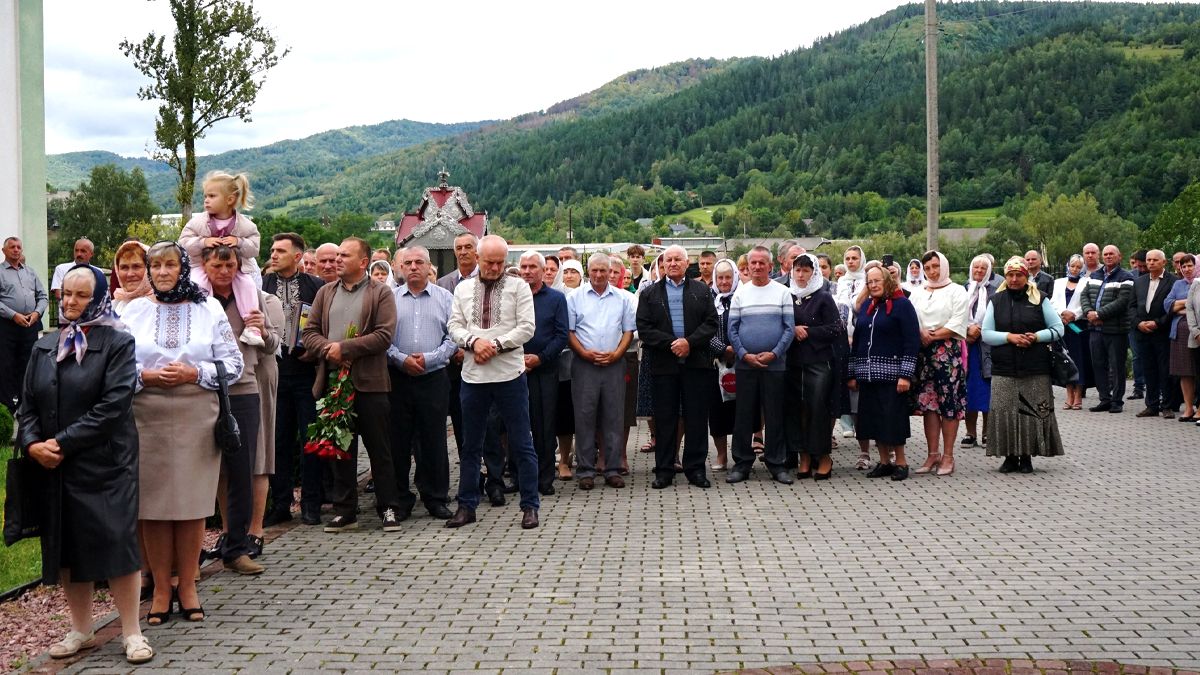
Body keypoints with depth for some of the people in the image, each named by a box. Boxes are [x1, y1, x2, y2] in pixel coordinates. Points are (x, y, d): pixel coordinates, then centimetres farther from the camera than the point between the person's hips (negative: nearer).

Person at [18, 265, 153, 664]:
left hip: (105, 463, -5)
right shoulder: (44, 347, 12)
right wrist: (32, 442, -10)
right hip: (52, 466, 5)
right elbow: (28, 403, 10)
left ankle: (132, 632, 4)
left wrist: (64, 442, -17)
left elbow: (114, 405, -15)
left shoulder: (117, 344, -5)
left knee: (113, 541, -6)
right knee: (65, 545, 8)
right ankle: (80, 630, 21)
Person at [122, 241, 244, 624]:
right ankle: (161, 589, 14)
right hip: (147, 418, 1)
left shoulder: (209, 310, 6)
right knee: (153, 504, 2)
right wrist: (145, 377, -12)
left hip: (197, 418, 0)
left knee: (192, 503, 2)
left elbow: (233, 364, 3)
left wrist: (195, 373, -11)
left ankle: (187, 586, 15)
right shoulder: (134, 311, 8)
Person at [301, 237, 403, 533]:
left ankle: (389, 509, 9)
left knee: (379, 449, 1)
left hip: (369, 383, -4)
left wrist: (345, 348, -15)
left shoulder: (380, 293, 0)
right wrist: (328, 350, -11)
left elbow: (384, 335, -11)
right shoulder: (325, 292, 14)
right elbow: (309, 332, 8)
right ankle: (344, 511, 17)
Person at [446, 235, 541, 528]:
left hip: (510, 374, -3)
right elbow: (455, 326, 6)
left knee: (522, 444, 2)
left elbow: (526, 328, -6)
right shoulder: (463, 289, 10)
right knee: (470, 445, 11)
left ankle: (530, 506, 11)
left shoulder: (518, 287, 1)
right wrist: (474, 341, -13)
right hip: (473, 375, 3)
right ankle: (466, 506, 20)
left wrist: (496, 345, -15)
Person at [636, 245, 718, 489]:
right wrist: (670, 344, -12)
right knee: (665, 418, 3)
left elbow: (711, 324, 2)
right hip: (663, 365, 0)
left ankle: (695, 469, 11)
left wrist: (689, 342, -13)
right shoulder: (649, 294, 8)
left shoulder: (702, 290, 10)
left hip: (696, 364, 0)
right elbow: (644, 329, -1)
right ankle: (664, 471, 9)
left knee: (697, 418, 3)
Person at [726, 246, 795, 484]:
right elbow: (732, 329, 4)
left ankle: (777, 463, 11)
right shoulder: (740, 293, 6)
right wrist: (744, 355, -9)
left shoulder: (782, 292, 3)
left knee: (775, 416, 3)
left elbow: (789, 328, -1)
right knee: (743, 415, 4)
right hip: (745, 364, 1)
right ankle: (742, 463, 12)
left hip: (774, 364, -1)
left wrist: (774, 353, -12)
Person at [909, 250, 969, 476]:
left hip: (948, 351, -4)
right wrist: (921, 334, -11)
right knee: (927, 402, 3)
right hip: (924, 353, 4)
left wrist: (933, 336, -10)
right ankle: (933, 454, 10)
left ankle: (948, 456, 0)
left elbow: (957, 324, -6)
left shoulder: (957, 291, 4)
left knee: (949, 403, -4)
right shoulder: (918, 294, 17)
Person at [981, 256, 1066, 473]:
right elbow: (986, 334, 5)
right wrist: (1009, 337, -11)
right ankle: (1010, 456, 7)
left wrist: (1036, 337, -10)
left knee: (1033, 412, -2)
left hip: (1035, 369, -1)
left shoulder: (1039, 299, 7)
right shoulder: (996, 301, 9)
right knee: (1005, 412, -3)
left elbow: (1058, 329, 6)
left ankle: (1027, 456, 8)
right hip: (1004, 369, 1)